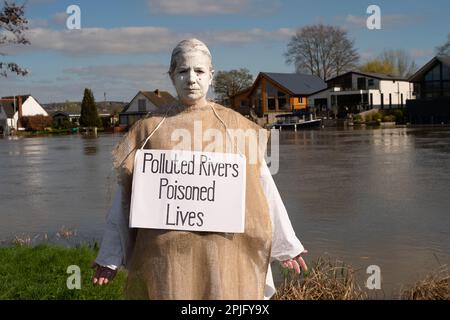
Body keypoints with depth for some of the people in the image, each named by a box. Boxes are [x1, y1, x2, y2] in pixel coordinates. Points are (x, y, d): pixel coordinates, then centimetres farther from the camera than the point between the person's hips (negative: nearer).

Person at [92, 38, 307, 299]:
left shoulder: (235, 126, 3)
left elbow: (263, 187, 6)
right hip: (167, 252, 0)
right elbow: (126, 195, 7)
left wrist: (286, 243, 7)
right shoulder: (149, 128, 4)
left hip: (224, 251, 0)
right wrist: (110, 256, 7)